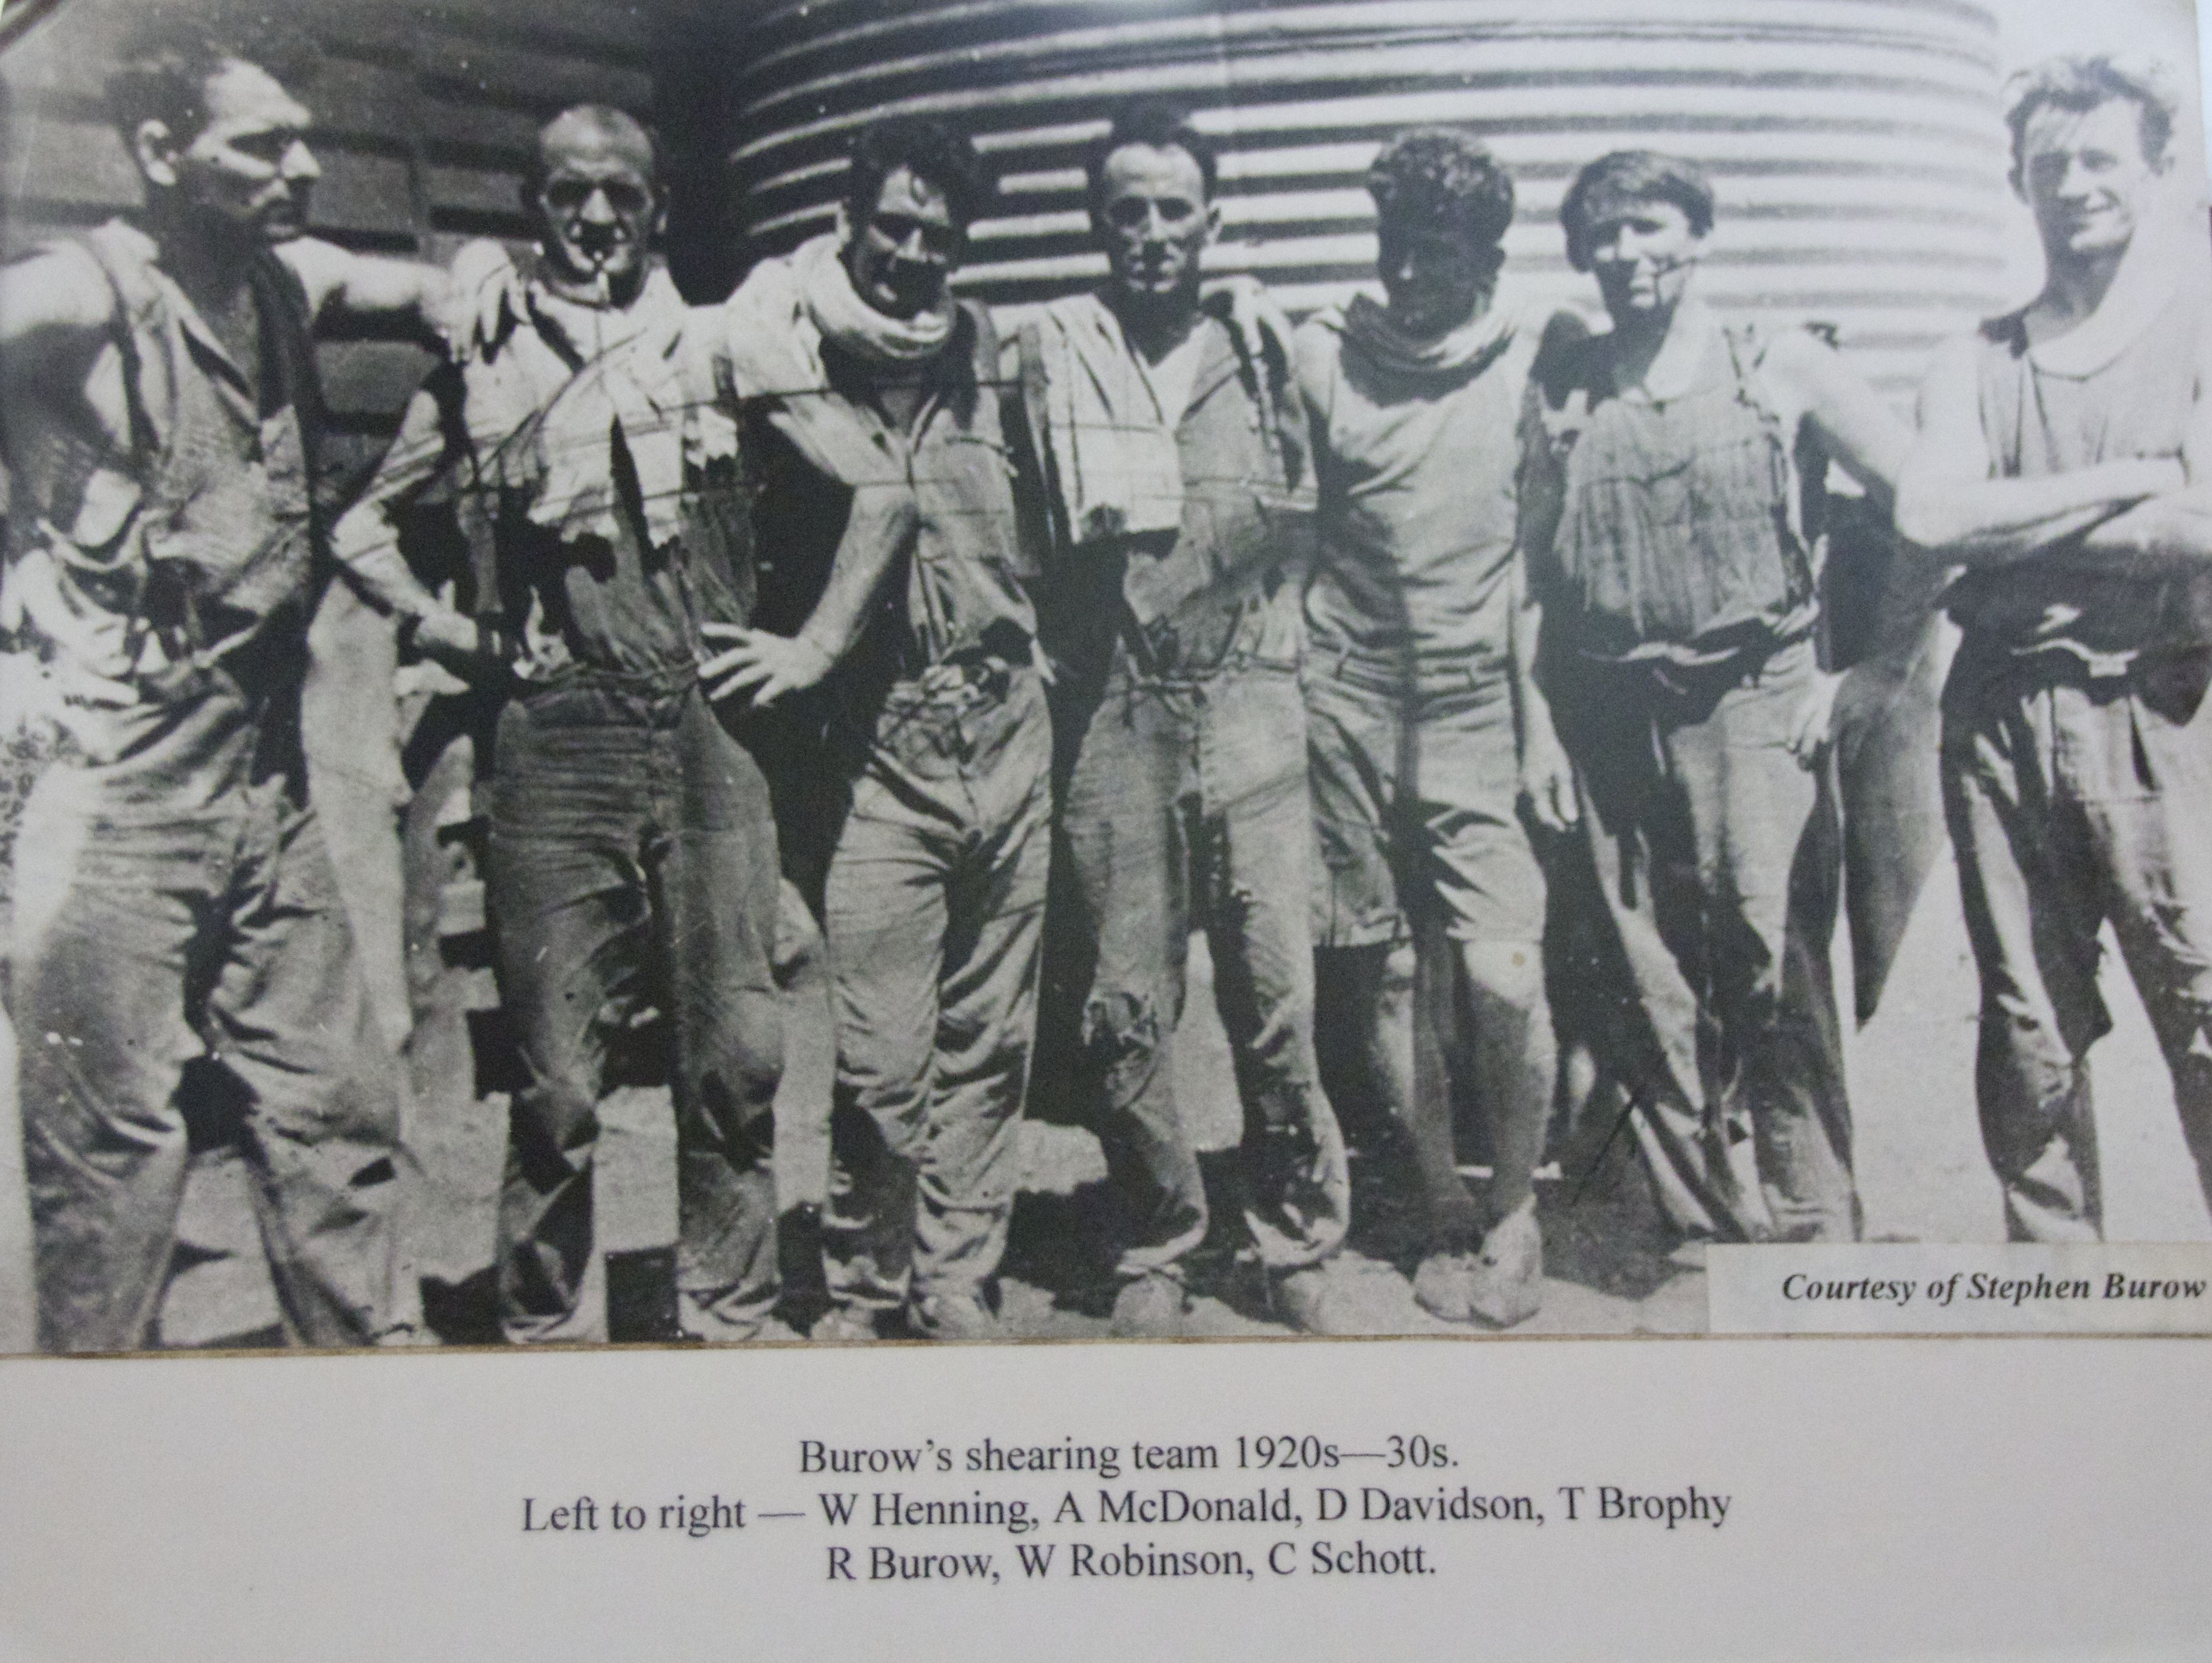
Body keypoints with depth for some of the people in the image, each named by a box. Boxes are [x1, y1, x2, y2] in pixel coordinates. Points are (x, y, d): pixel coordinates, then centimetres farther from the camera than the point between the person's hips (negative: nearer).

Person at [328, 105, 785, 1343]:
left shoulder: (717, 348, 11)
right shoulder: (481, 373, 10)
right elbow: (366, 528, 18)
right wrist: (449, 630, 4)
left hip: (708, 731, 1)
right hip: (558, 742, -1)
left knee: (737, 1057, 2)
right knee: (561, 1077, 1)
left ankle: (732, 1325, 18)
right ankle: (550, 1335, 15)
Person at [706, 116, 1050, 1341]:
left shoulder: (976, 343, 13)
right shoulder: (782, 338, -3)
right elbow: (883, 491, -11)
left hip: (1006, 727, 5)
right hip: (878, 741, -4)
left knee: (989, 1037, 8)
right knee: (883, 1056, -4)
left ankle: (957, 1282, 20)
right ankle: (864, 1289, 16)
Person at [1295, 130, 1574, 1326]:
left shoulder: (1527, 367, 3)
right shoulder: (1323, 355, 3)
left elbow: (1540, 553, 6)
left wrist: (1539, 719, 2)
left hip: (1477, 712, -1)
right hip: (1349, 704, 1)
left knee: (1506, 979, -10)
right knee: (1381, 976, 5)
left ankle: (1516, 1208, 13)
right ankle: (1443, 1206, 23)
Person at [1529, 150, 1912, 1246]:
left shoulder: (1781, 368, 4)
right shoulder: (1561, 387, 10)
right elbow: (1530, 555, 13)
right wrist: (1544, 716, 5)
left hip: (1753, 711, -2)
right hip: (1612, 730, 3)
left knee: (1778, 980, -8)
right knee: (1653, 993, 5)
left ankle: (1815, 1247, 2)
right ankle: (1709, 1229, 17)